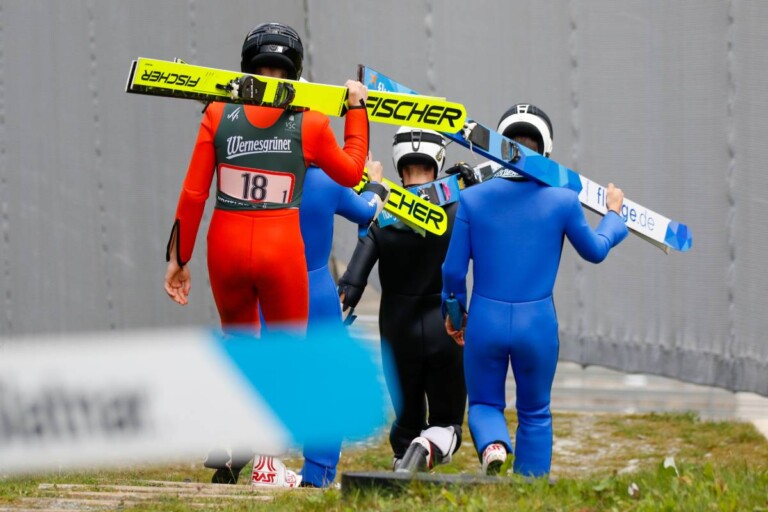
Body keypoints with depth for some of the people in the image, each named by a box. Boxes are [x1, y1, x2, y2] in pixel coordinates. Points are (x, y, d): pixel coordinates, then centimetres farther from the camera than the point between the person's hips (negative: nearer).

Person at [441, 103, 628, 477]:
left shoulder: (472, 198, -4)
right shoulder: (563, 201, -6)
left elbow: (453, 270, 0)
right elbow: (594, 251, 11)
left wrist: (454, 310, 19)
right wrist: (613, 215, 30)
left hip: (485, 321, 0)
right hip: (538, 323, 0)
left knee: (484, 403, 16)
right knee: (534, 412, 18)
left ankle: (492, 445, -17)